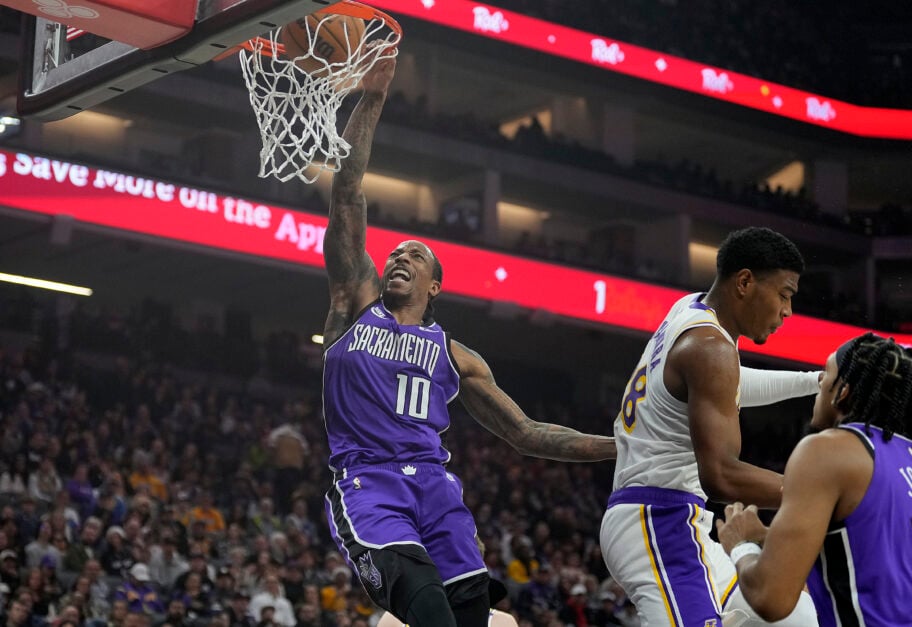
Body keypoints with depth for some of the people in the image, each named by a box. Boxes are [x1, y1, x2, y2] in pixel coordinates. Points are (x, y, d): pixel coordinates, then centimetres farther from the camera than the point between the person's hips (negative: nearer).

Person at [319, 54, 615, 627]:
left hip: (434, 483, 3)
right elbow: (347, 197, 12)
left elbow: (525, 433, 24)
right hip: (366, 481, -3)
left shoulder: (456, 357, 24)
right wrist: (371, 99, 7)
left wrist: (623, 446, 15)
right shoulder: (357, 304, 18)